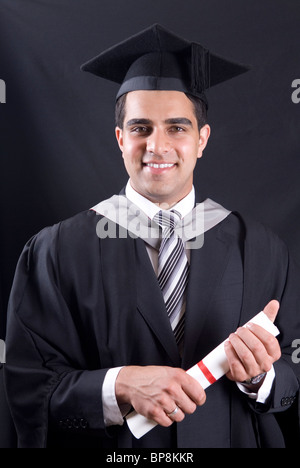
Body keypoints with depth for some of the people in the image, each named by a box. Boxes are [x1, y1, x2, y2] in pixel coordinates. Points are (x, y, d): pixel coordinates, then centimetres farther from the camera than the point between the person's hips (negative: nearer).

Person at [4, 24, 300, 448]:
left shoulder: (261, 251, -8)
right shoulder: (56, 253, -13)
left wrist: (261, 376, -24)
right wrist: (120, 387, -27)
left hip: (234, 439, 2)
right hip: (108, 447, -1)